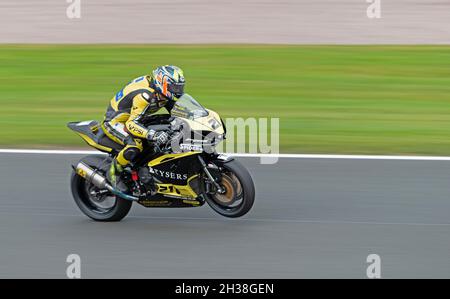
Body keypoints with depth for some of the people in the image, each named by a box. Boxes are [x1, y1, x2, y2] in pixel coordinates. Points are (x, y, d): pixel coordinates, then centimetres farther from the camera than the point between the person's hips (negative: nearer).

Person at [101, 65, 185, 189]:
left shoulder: (163, 93, -4)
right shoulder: (144, 95, -33)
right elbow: (131, 124, -38)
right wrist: (152, 134, -52)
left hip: (133, 118, 10)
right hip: (114, 122, -10)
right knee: (134, 146, -35)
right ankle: (114, 173, -13)